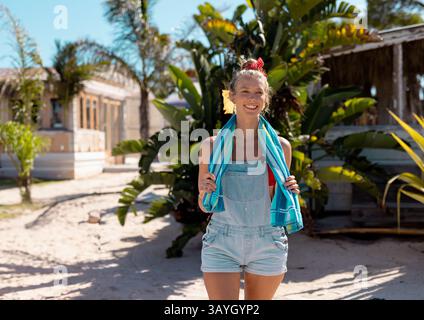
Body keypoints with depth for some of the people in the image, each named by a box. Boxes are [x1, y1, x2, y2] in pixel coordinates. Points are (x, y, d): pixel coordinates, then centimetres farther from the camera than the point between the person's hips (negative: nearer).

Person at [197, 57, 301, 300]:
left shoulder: (279, 146, 0)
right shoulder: (212, 145, -1)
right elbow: (204, 207, 7)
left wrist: (289, 193, -10)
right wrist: (204, 192, -15)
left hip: (267, 244, 1)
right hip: (222, 245, -1)